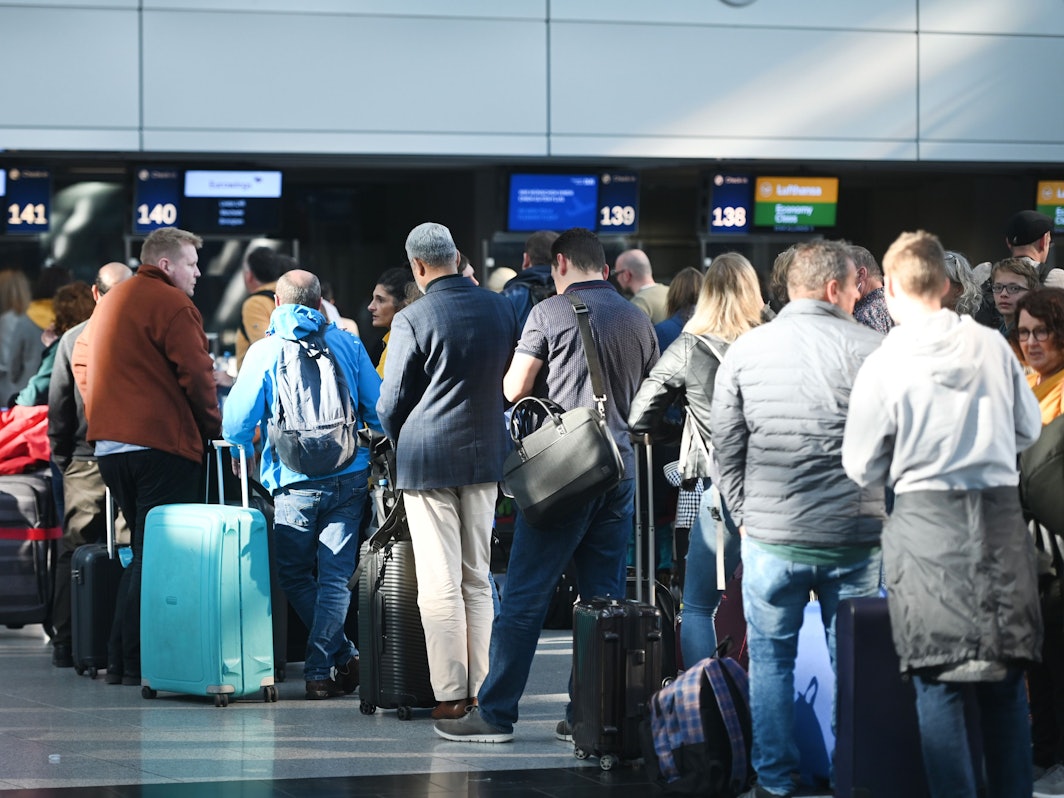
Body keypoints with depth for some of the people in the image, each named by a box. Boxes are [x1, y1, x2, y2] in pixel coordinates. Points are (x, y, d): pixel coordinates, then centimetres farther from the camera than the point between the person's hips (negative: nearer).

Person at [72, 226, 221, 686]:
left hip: (108, 442, 9)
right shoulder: (172, 304, -9)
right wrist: (212, 426, 0)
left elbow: (82, 363, 25)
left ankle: (120, 661, 13)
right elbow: (195, 374, -14)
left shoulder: (110, 302, 19)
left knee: (140, 549, 16)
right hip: (162, 443, -9)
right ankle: (139, 662, -10)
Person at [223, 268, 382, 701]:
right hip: (350, 476, 2)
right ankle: (320, 667, -1)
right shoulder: (348, 344, 5)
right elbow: (378, 408, 5)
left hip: (296, 482, -2)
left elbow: (238, 418, -4)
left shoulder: (265, 351, -2)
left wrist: (240, 453, 17)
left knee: (294, 575, 14)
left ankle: (344, 654, 8)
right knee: (335, 576, 5)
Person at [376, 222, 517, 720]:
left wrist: (402, 447, 12)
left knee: (440, 584, -1)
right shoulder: (501, 309, 2)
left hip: (428, 460, -5)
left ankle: (450, 693, -2)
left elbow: (390, 404, -7)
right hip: (486, 456, 5)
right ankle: (485, 691, 12)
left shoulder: (412, 320, -13)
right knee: (478, 580, 12)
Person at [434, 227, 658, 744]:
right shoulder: (637, 319, 11)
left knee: (525, 595, -2)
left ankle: (494, 713, -1)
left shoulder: (550, 313, -5)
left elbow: (513, 390, -4)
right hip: (621, 468, 5)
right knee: (606, 599, 8)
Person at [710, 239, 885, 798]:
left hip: (770, 536, 1)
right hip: (854, 537, -1)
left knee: (771, 658, 11)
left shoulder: (745, 351, 3)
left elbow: (726, 446, 6)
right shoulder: (869, 348, -6)